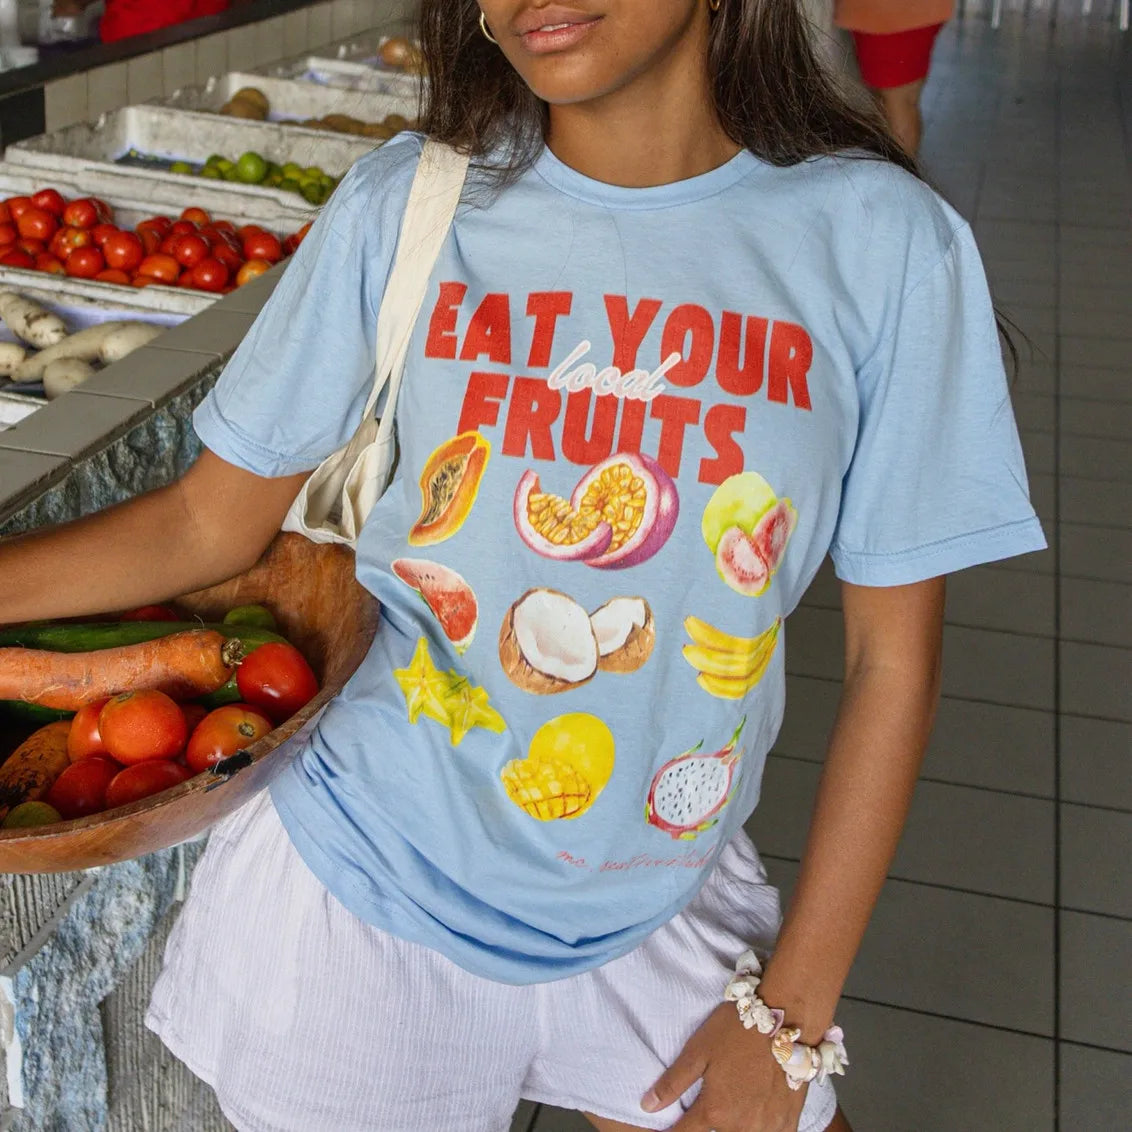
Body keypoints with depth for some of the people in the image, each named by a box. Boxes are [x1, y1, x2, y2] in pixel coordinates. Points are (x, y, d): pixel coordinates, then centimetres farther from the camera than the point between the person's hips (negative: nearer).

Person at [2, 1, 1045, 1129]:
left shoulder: (882, 242, -14)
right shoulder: (403, 205, -11)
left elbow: (890, 656, -8)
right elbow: (207, 524, -2)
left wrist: (794, 1010, -4)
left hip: (660, 907, 1)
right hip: (368, 884, 0)